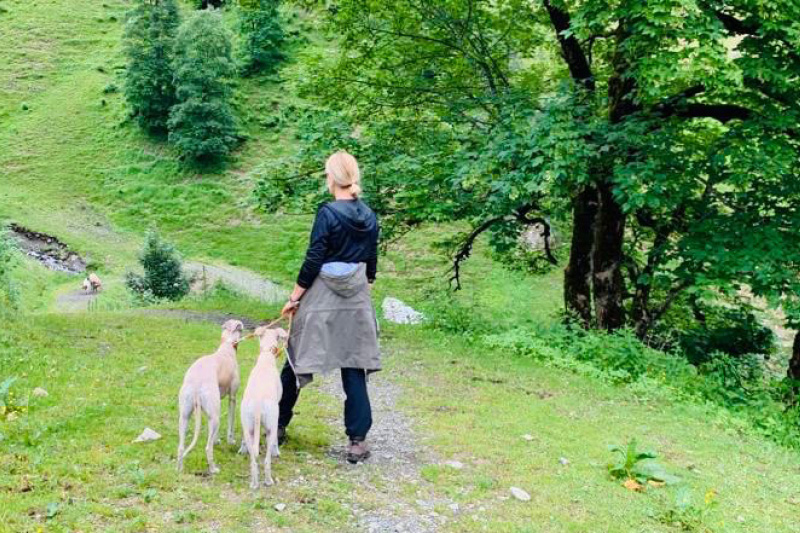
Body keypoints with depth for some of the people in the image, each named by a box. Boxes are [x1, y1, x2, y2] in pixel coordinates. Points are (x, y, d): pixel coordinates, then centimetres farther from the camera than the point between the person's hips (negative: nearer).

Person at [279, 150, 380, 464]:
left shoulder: (328, 213, -13)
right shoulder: (369, 216, 4)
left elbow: (313, 261, -13)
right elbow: (371, 263, 11)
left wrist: (294, 298, -5)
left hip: (322, 297, -4)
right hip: (356, 299, 5)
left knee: (296, 361, 11)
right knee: (354, 368, 6)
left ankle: (278, 426, 24)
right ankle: (357, 441, 4)